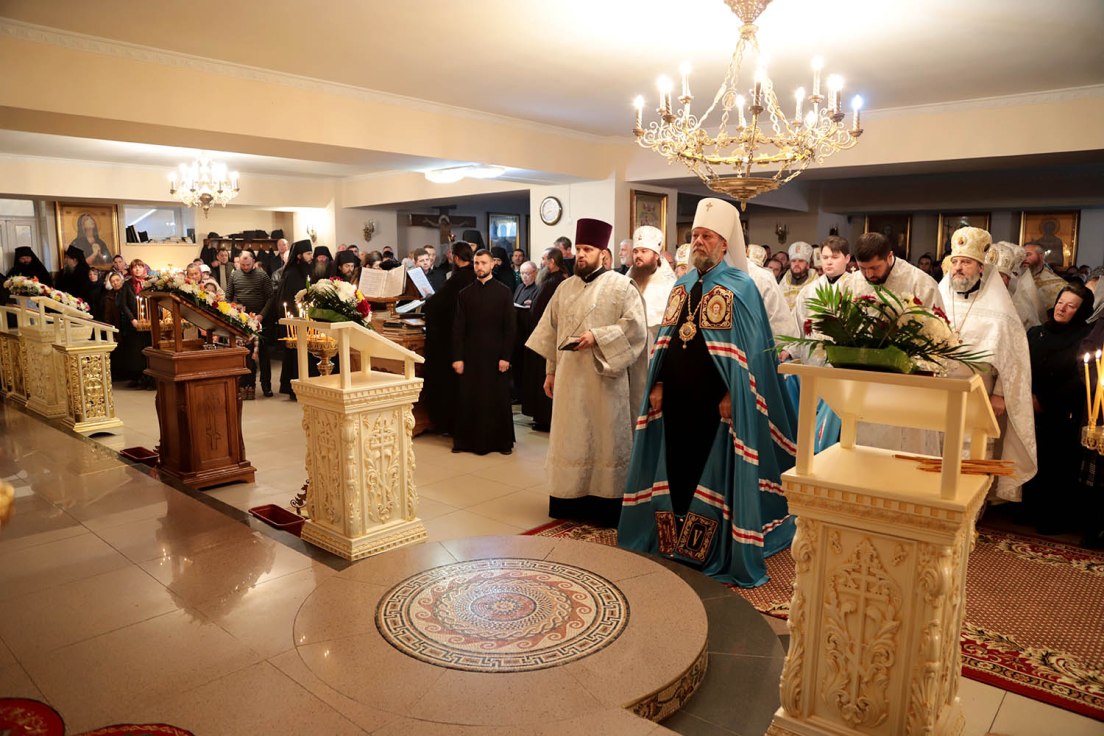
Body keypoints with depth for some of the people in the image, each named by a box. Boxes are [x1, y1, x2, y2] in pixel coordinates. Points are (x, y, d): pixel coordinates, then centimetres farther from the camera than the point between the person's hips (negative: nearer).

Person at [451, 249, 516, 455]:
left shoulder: (503, 291, 2)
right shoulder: (465, 293, 7)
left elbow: (510, 326, -1)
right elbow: (458, 328, 5)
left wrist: (506, 356, -7)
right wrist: (457, 357, -3)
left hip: (495, 355, -1)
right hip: (470, 355, 2)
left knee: (498, 399, 4)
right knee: (467, 399, 2)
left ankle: (502, 441, 16)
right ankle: (466, 440, 15)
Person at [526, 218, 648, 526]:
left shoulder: (620, 286, -5)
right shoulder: (566, 287, 11)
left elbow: (635, 326, -13)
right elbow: (552, 331, 13)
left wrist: (597, 336, -21)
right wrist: (550, 371, 11)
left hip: (603, 378, -5)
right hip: (569, 377, 5)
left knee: (604, 438, 3)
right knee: (570, 438, 9)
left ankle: (605, 503, 12)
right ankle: (571, 501, 19)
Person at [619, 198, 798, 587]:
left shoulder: (741, 287, -5)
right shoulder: (681, 285, 13)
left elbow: (749, 348, -9)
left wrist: (732, 394, -16)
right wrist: (657, 383, 6)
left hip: (716, 400, -5)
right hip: (675, 398, 5)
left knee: (714, 473, 3)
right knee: (675, 466, 12)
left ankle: (716, 550, 17)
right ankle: (675, 538, 27)